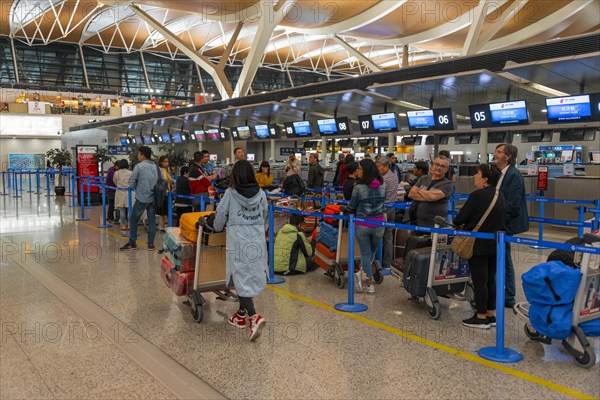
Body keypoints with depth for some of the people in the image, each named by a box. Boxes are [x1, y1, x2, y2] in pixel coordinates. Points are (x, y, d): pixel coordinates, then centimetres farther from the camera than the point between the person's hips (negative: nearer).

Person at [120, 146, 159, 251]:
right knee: (152, 221, 7)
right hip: (153, 198, 4)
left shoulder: (138, 166, -8)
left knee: (133, 220, 9)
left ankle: (132, 243, 14)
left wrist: (136, 188, 12)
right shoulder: (156, 166, 6)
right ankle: (151, 244, 7)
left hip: (142, 198, -4)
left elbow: (131, 183, -6)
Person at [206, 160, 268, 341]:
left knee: (241, 279, 0)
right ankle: (242, 313, 28)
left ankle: (254, 317, -15)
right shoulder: (261, 194, 2)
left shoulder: (230, 193, -7)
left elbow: (220, 215, 1)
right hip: (257, 242, 4)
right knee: (251, 277, 15)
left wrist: (217, 228, 22)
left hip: (238, 243, -4)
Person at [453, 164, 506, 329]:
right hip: (495, 244, 8)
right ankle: (491, 315, 22)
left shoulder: (477, 195, -18)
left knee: (479, 281, 1)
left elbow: (460, 218, -15)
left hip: (479, 245, -8)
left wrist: (455, 222, 9)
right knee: (491, 279, 15)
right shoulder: (499, 195, 7)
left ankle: (481, 318, 9)